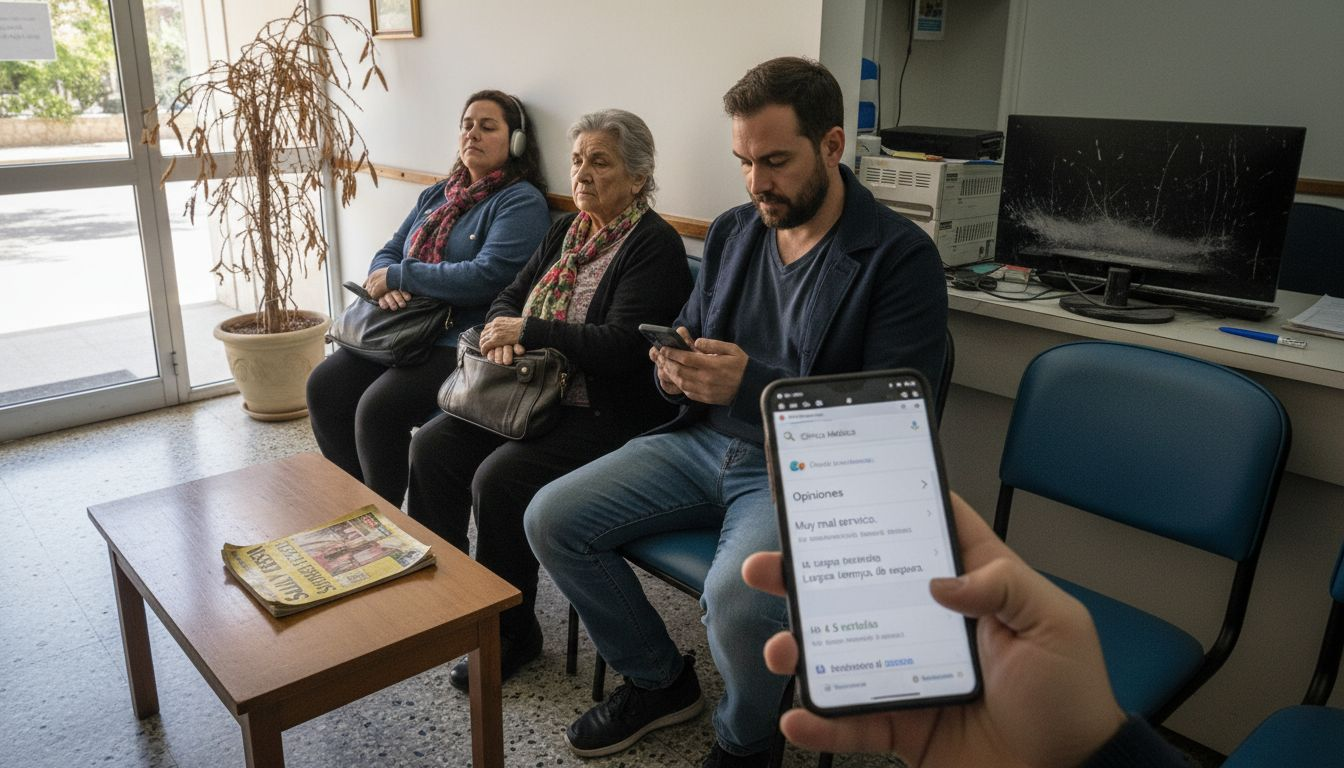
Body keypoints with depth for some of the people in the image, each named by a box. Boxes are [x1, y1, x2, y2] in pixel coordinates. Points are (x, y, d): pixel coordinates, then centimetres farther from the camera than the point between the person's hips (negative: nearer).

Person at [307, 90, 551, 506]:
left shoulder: (520, 202, -7)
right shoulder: (436, 195, 19)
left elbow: (488, 276, -21)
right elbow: (388, 253, 20)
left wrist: (399, 276, -12)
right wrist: (386, 284, -7)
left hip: (461, 342, -8)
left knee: (378, 408, -25)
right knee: (323, 386, -7)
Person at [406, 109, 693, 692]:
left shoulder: (654, 245, -12)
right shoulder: (569, 230, 14)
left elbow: (621, 345, -22)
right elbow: (510, 295, 16)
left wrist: (528, 330, -17)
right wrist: (503, 331, -8)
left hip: (607, 414, -8)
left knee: (499, 479, -25)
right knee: (432, 447, -3)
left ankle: (511, 633, -5)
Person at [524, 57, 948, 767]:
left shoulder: (900, 257, -12)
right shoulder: (732, 231, 8)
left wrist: (750, 384, -27)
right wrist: (674, 370, -9)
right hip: (702, 442, 7)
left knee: (736, 596, -34)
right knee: (551, 520, -5)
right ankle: (659, 682, 17)